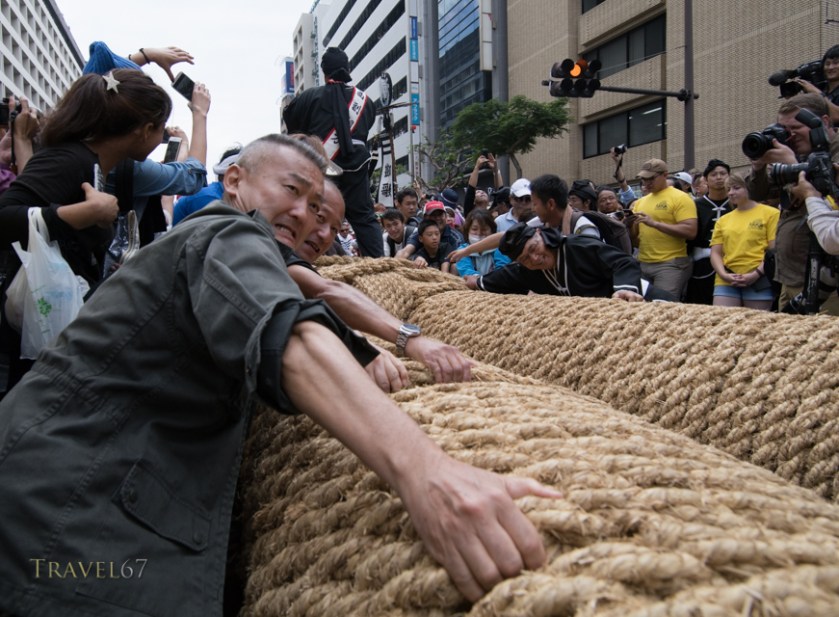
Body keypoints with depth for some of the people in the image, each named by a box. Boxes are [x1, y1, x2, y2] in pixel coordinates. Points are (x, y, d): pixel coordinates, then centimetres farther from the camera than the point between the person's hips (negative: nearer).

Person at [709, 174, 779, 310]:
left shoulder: (770, 213, 5)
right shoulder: (723, 220, 17)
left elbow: (775, 250, -3)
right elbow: (715, 253, 12)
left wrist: (756, 274, -14)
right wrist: (723, 274, -6)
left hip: (760, 282, -3)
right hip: (726, 282, 4)